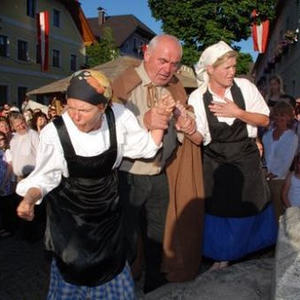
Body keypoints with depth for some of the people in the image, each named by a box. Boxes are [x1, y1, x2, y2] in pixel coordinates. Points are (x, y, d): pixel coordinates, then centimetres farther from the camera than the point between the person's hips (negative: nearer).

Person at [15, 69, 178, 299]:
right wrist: (29, 199, -27)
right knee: (74, 272, 8)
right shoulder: (54, 132, -24)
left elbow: (147, 147, -5)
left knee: (112, 271, 17)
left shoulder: (120, 116, -19)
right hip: (69, 215, -2)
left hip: (108, 209, 3)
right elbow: (44, 177, -10)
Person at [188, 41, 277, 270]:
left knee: (251, 206, 15)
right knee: (220, 211, 10)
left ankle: (252, 245, 45)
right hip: (216, 164, -1)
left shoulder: (245, 87, -9)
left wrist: (237, 112, -19)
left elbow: (264, 120, -4)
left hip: (247, 159, 1)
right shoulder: (197, 98, -11)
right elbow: (198, 139, -10)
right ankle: (223, 256, 34)